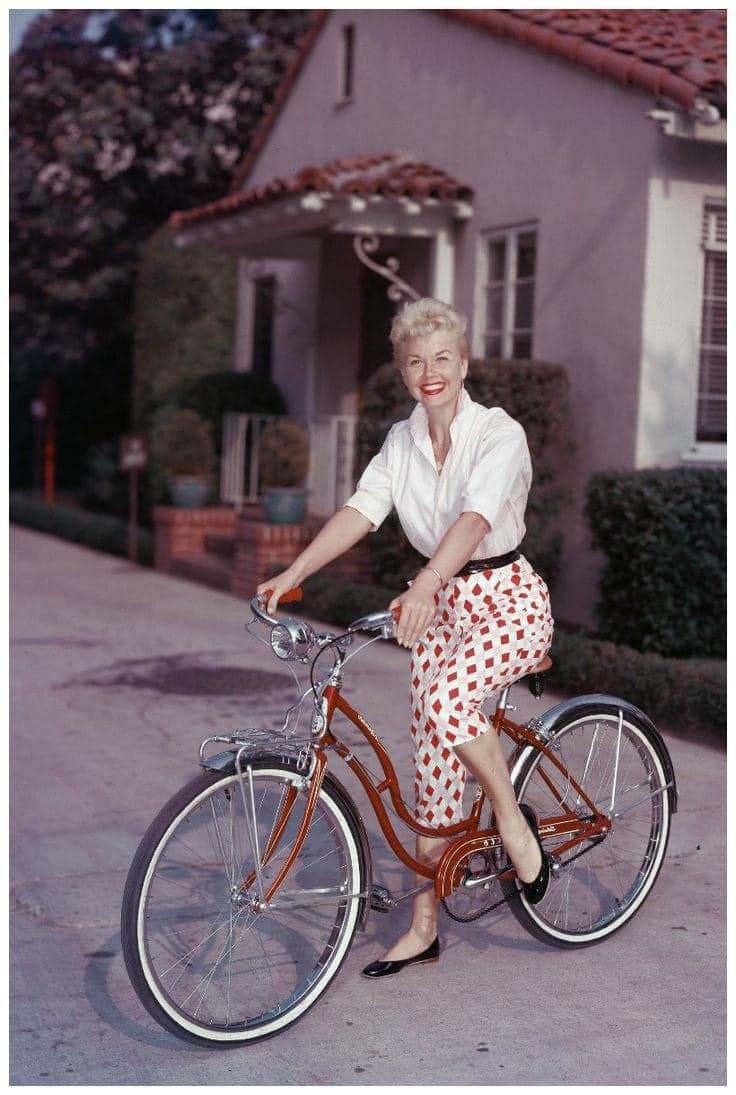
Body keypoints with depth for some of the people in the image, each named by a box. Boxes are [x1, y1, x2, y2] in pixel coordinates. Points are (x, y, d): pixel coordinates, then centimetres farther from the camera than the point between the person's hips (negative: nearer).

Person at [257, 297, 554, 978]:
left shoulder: (499, 433, -14)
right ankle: (424, 926, 15)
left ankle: (513, 819, -6)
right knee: (434, 759, 5)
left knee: (447, 700, -33)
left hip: (507, 598, -6)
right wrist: (291, 575, -22)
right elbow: (362, 510, -8)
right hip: (442, 602, 6)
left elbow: (474, 518, -30)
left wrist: (423, 589, -46)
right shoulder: (402, 440, 4)